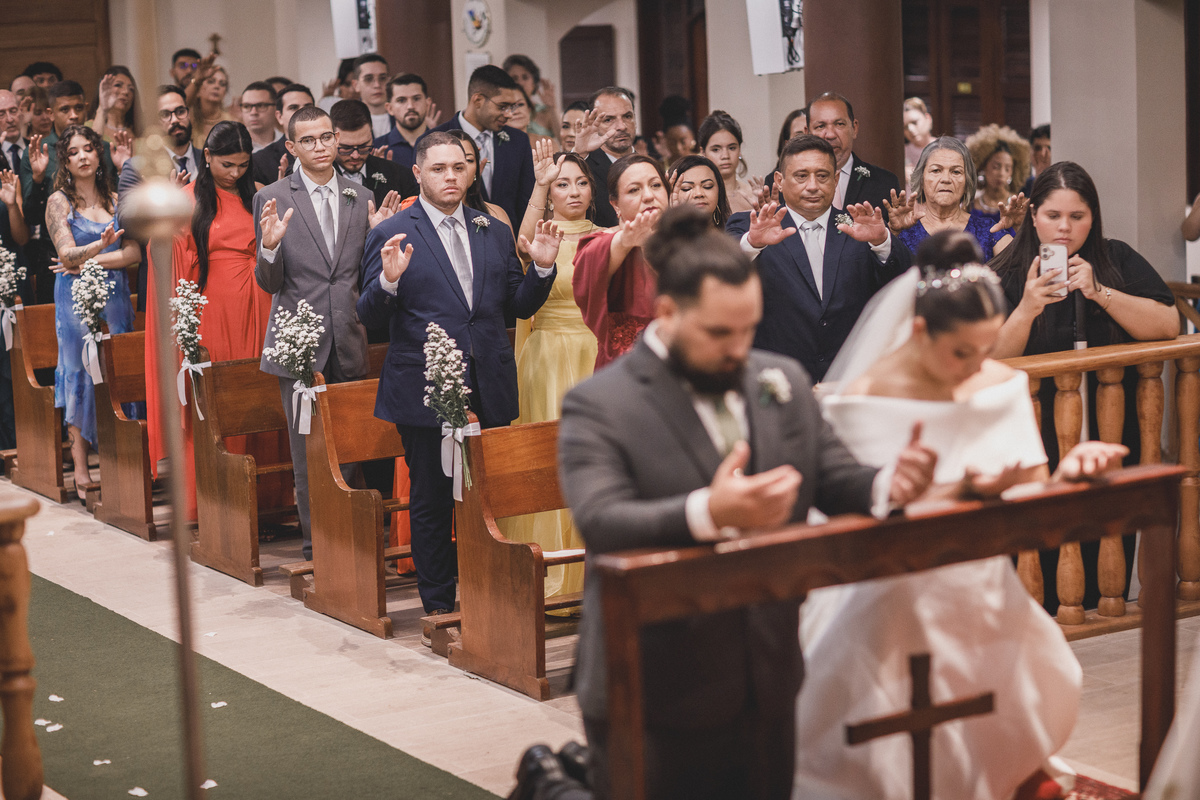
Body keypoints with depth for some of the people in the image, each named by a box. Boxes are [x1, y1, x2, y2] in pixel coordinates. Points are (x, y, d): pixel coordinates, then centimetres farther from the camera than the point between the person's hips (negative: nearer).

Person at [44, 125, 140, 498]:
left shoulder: (115, 200, 12)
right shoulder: (59, 201, 2)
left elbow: (133, 253, 4)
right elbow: (67, 253, -10)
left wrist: (89, 261, -8)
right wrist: (100, 245, -30)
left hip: (114, 294, 3)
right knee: (80, 373, -4)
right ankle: (80, 470, -3)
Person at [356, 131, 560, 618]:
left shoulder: (494, 232, 12)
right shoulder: (391, 235, -2)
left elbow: (520, 305, 13)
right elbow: (370, 318, -6)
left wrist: (541, 268, -4)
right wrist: (389, 280, -25)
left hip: (490, 390, 4)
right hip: (424, 391, -4)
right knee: (431, 500, 6)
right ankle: (439, 603, 16)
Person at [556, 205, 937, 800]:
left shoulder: (783, 381, 8)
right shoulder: (598, 406, -11)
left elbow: (836, 480, 6)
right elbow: (600, 523, -24)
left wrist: (888, 487, -17)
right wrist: (706, 513, -40)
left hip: (767, 686, 6)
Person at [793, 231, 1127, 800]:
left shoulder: (1003, 385, 1)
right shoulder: (868, 397, -12)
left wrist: (1070, 471, -19)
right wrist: (960, 493, -30)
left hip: (987, 598, 4)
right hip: (900, 606, -4)